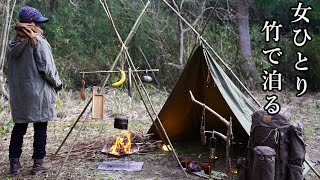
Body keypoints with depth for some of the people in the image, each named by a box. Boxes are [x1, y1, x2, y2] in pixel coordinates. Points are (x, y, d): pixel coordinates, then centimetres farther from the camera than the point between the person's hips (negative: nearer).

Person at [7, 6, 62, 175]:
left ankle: (14, 163, 17)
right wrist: (57, 83, 0)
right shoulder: (38, 41, -12)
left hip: (18, 92, 7)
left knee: (19, 125, 12)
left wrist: (15, 87, 19)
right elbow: (46, 68, -14)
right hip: (38, 92, -6)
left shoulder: (13, 42, 10)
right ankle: (38, 163, 9)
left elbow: (12, 69, 12)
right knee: (40, 126, 3)